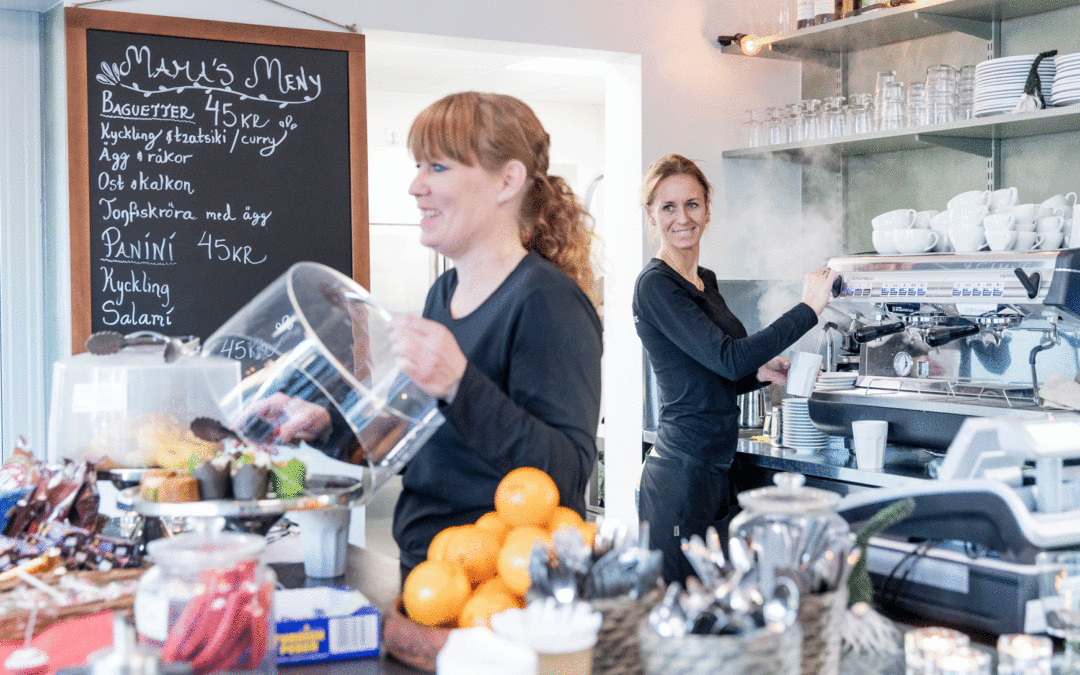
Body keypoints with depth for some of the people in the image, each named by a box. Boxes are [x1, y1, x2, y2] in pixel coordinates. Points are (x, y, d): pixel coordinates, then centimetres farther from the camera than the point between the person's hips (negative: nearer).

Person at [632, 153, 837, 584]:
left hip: (718, 470, 9)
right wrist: (808, 308, -17)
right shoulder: (656, 283, -12)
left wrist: (763, 372, 4)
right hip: (681, 474, -9)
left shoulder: (705, 281, 15)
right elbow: (727, 358, -21)